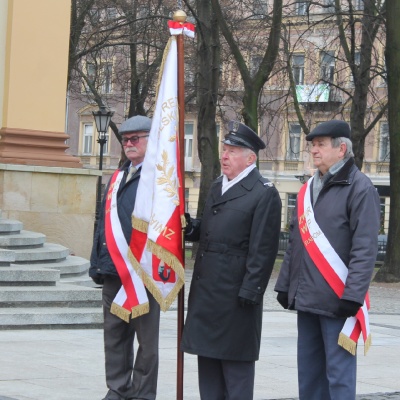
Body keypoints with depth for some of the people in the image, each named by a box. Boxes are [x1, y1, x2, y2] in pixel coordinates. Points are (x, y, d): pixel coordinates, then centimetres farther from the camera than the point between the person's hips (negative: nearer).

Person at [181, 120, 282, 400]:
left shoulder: (264, 194, -10)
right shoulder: (217, 188, 16)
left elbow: (263, 249, -15)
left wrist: (249, 292, -18)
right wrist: (192, 227, 1)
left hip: (235, 293, -8)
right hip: (206, 290, 8)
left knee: (235, 363, 0)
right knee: (208, 358, 13)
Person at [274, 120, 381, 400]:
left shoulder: (359, 187, -8)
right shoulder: (308, 190, 15)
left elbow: (365, 248, -14)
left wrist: (352, 296, -20)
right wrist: (285, 285, 16)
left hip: (338, 300, -7)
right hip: (307, 299, 7)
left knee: (338, 375, -4)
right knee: (308, 372, 12)